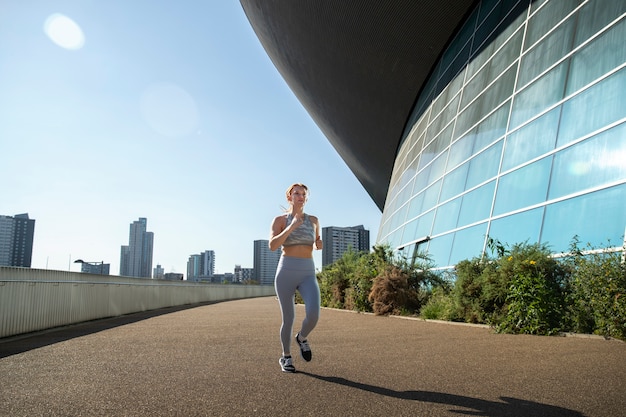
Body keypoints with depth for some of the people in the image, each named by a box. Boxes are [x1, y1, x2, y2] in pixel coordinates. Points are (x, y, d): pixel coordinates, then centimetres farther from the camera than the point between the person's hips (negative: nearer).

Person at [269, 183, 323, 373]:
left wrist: (319, 244, 2)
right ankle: (286, 357, 28)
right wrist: (292, 227, -21)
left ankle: (302, 338, 16)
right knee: (288, 320, 1)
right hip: (286, 273, -2)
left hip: (308, 274, 2)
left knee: (313, 315, -19)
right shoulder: (279, 220, 1)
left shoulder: (314, 220, 11)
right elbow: (272, 246, -13)